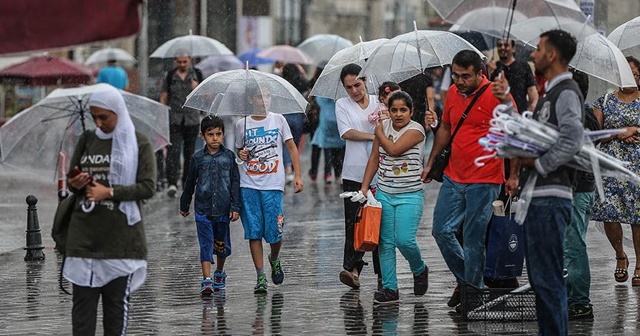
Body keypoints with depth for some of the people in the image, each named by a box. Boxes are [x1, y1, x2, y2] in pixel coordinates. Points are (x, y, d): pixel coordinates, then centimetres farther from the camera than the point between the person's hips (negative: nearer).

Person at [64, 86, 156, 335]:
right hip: (84, 233, 3)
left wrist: (110, 192, -15)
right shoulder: (86, 141, 11)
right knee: (83, 300, -1)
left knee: (117, 301, 2)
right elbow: (72, 180, 18)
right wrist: (75, 184, -6)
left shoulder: (138, 143, 0)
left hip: (120, 236, -3)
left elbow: (148, 187, -6)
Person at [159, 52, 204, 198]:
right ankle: (172, 183, -21)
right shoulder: (170, 75, 5)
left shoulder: (196, 74, 6)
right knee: (173, 150, -14)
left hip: (192, 119, 2)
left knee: (189, 152, 8)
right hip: (174, 119, -2)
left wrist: (196, 89, -12)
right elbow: (164, 97, 7)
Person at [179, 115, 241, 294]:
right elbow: (190, 183, 11)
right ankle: (207, 280, -11)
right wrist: (184, 205, 18)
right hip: (203, 210, -1)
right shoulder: (198, 158, 1)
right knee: (206, 245, -7)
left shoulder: (229, 156, 2)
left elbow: (235, 183, 2)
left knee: (222, 245, 13)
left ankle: (220, 273, 35)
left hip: (223, 209, 1)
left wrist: (235, 207, -3)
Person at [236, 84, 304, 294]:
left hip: (273, 184, -1)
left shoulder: (278, 120, 5)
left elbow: (292, 148, 7)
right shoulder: (242, 125, 7)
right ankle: (260, 277, 3)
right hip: (249, 184, 1)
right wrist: (241, 155, -4)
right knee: (254, 232, -2)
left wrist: (298, 175, -2)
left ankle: (274, 260, 28)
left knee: (274, 232, -4)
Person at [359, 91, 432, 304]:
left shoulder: (415, 130, -9)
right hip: (384, 193, 5)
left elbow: (394, 149, -21)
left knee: (405, 240, -14)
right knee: (385, 242, 2)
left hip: (409, 196, -5)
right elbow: (374, 158, 12)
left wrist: (379, 133, -4)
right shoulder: (384, 125, 7)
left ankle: (420, 270, 16)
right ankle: (389, 288, 7)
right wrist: (364, 187, 7)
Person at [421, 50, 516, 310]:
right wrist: (431, 163, 23)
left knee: (473, 240, -1)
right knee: (441, 230, 7)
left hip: (483, 181, -7)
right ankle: (464, 279, 25)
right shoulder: (452, 93, 8)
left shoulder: (497, 95, -12)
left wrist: (514, 175, -11)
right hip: (453, 178, 7)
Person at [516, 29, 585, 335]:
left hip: (550, 198, -11)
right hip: (535, 196, 11)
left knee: (548, 278, -9)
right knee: (539, 277, 14)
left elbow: (572, 141, -26)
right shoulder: (550, 93, 19)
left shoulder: (566, 93, -12)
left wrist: (538, 164, -18)